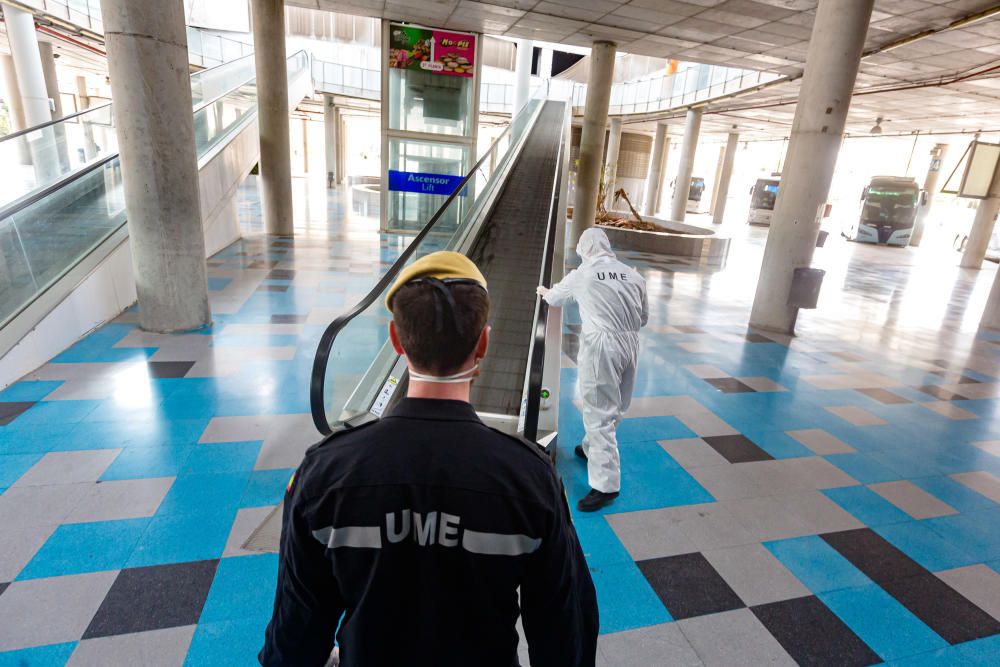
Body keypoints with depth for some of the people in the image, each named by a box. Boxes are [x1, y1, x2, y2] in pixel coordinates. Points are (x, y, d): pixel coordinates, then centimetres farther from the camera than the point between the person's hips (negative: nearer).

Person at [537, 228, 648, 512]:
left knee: (599, 412, -3)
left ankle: (605, 485, -2)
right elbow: (644, 318, 12)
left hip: (601, 345, -5)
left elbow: (555, 297, 20)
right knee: (613, 407, 21)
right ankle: (591, 448, 43)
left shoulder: (582, 275, 1)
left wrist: (544, 292, 43)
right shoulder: (633, 275, 7)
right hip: (630, 344, 5)